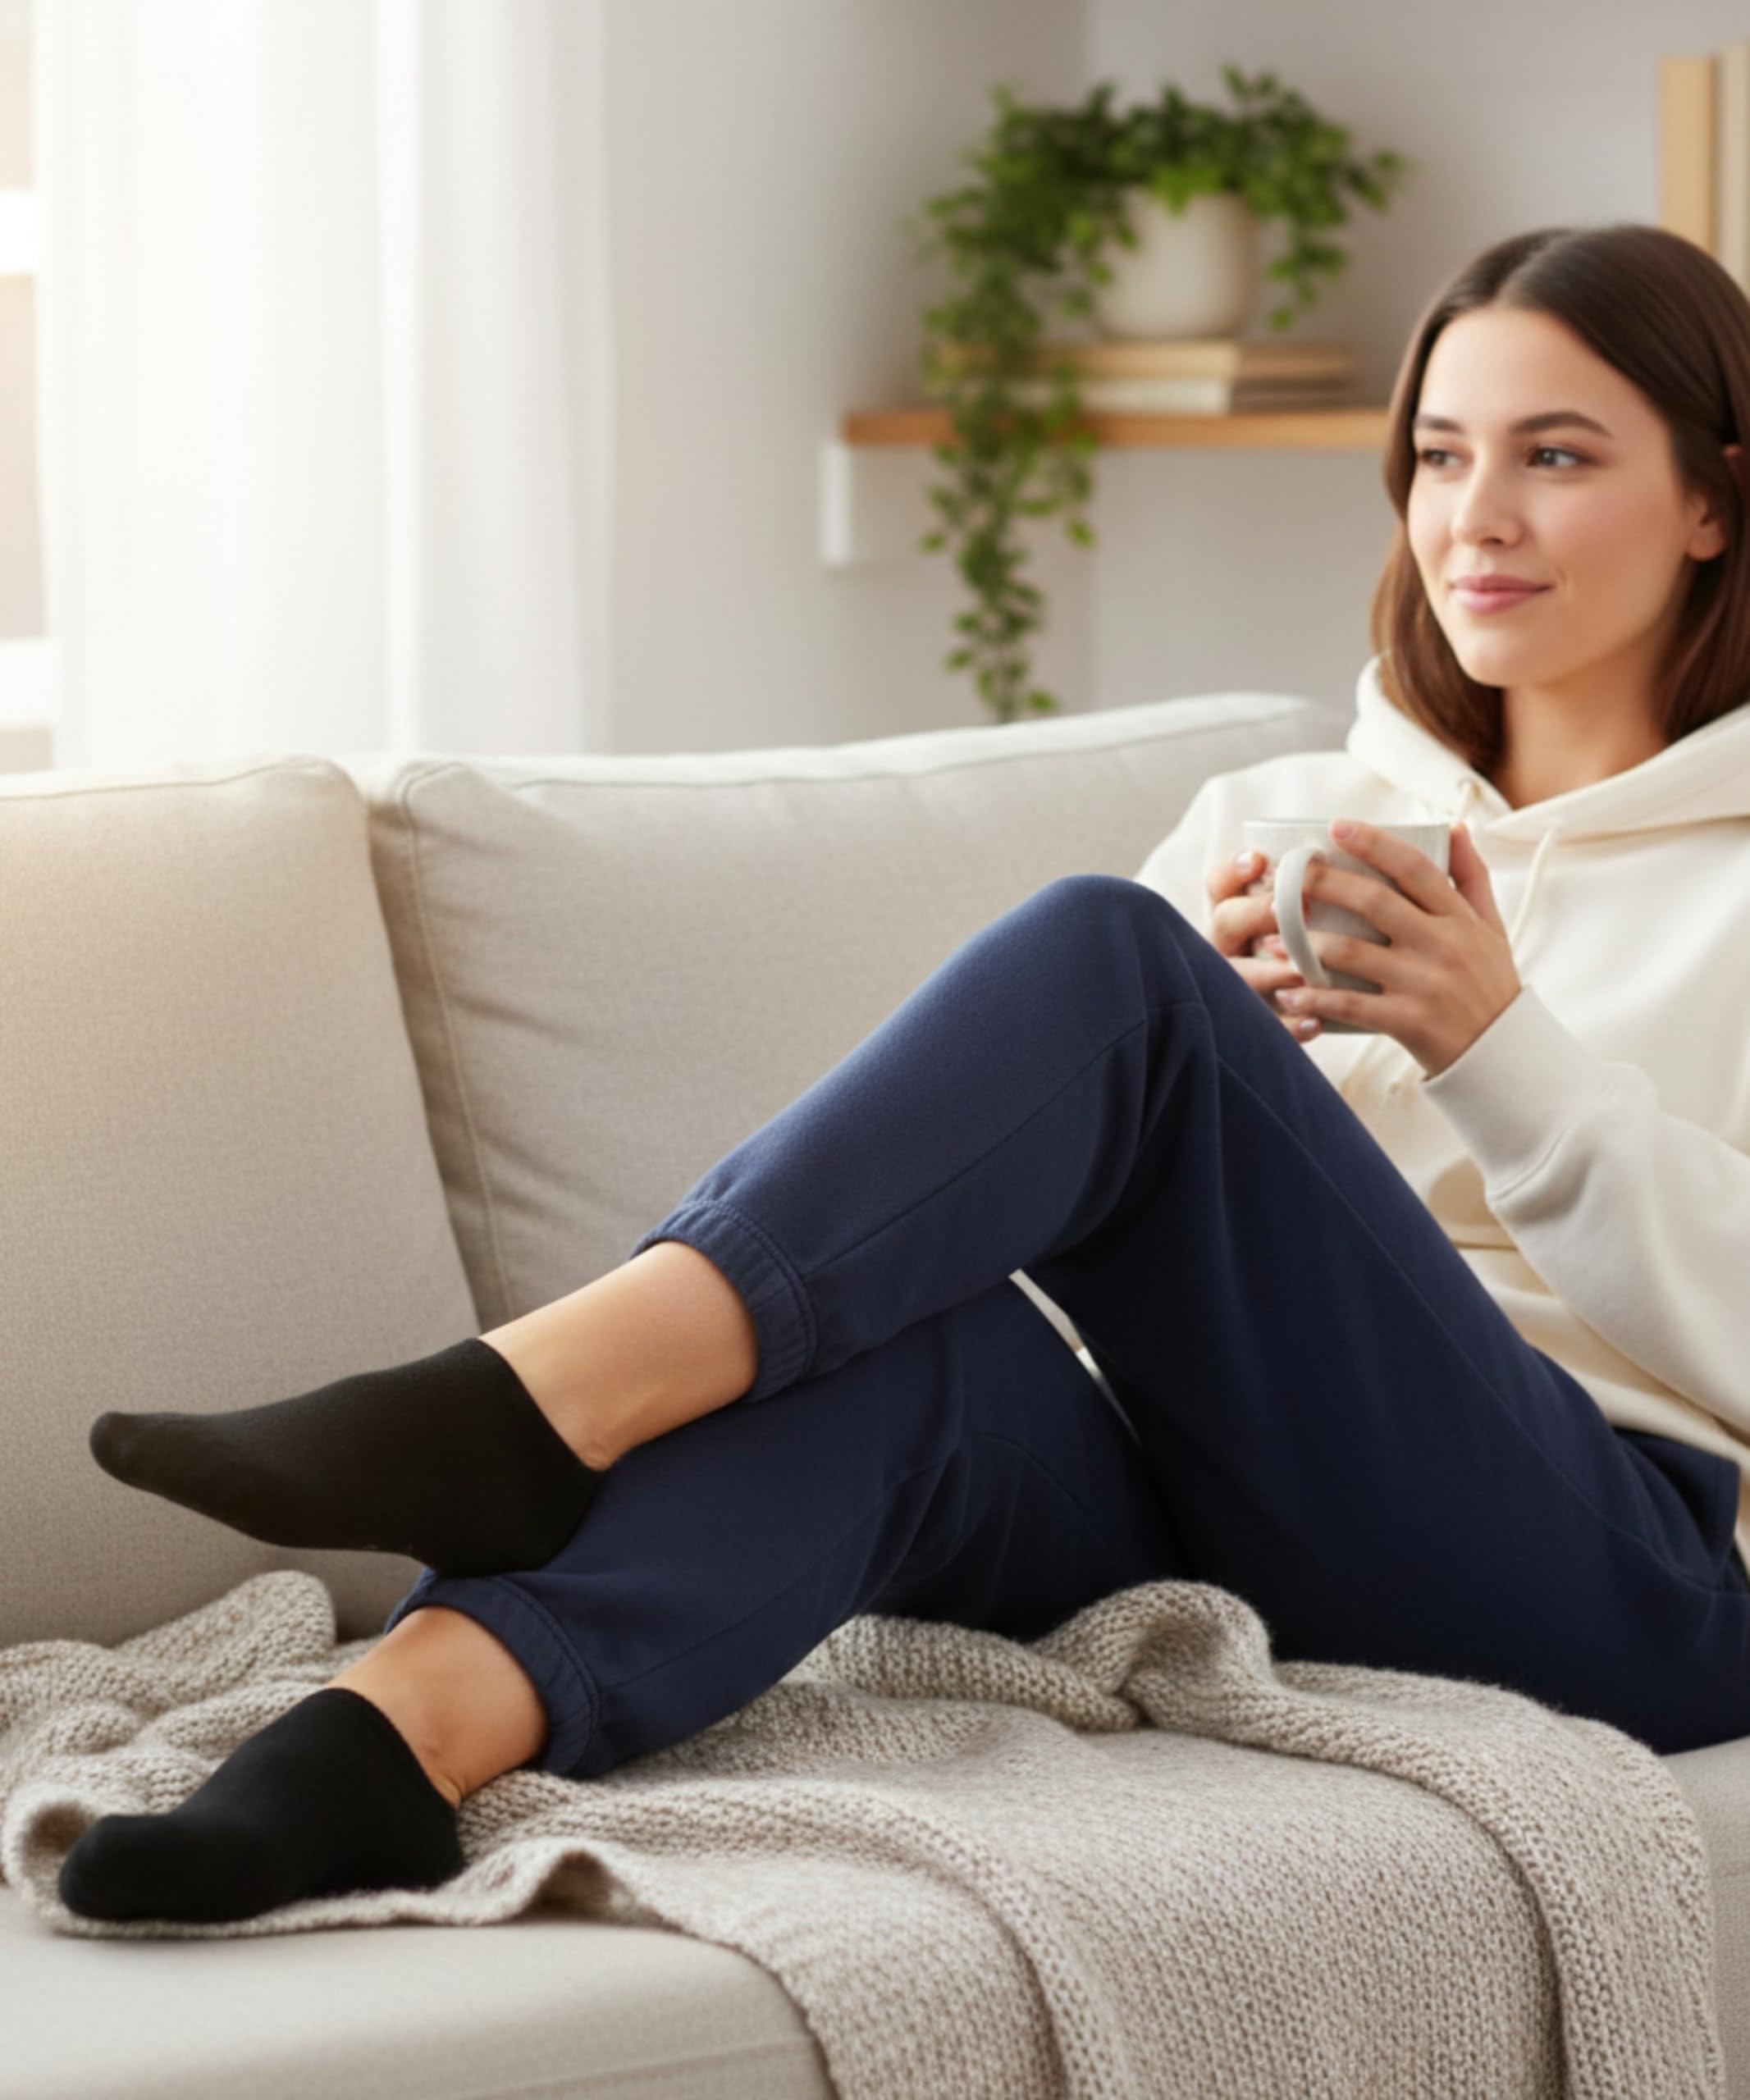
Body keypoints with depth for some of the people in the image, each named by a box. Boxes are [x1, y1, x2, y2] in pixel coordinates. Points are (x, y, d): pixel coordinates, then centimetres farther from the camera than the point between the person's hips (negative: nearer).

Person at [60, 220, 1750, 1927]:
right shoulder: (1276, 817, 27)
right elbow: (1034, 1150, 16)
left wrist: (1498, 1046, -8)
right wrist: (1206, 1044, -3)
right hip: (1206, 1538, 4)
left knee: (1100, 951, -26)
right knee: (890, 1319, -33)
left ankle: (520, 1405, -43)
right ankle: (395, 1732, -57)